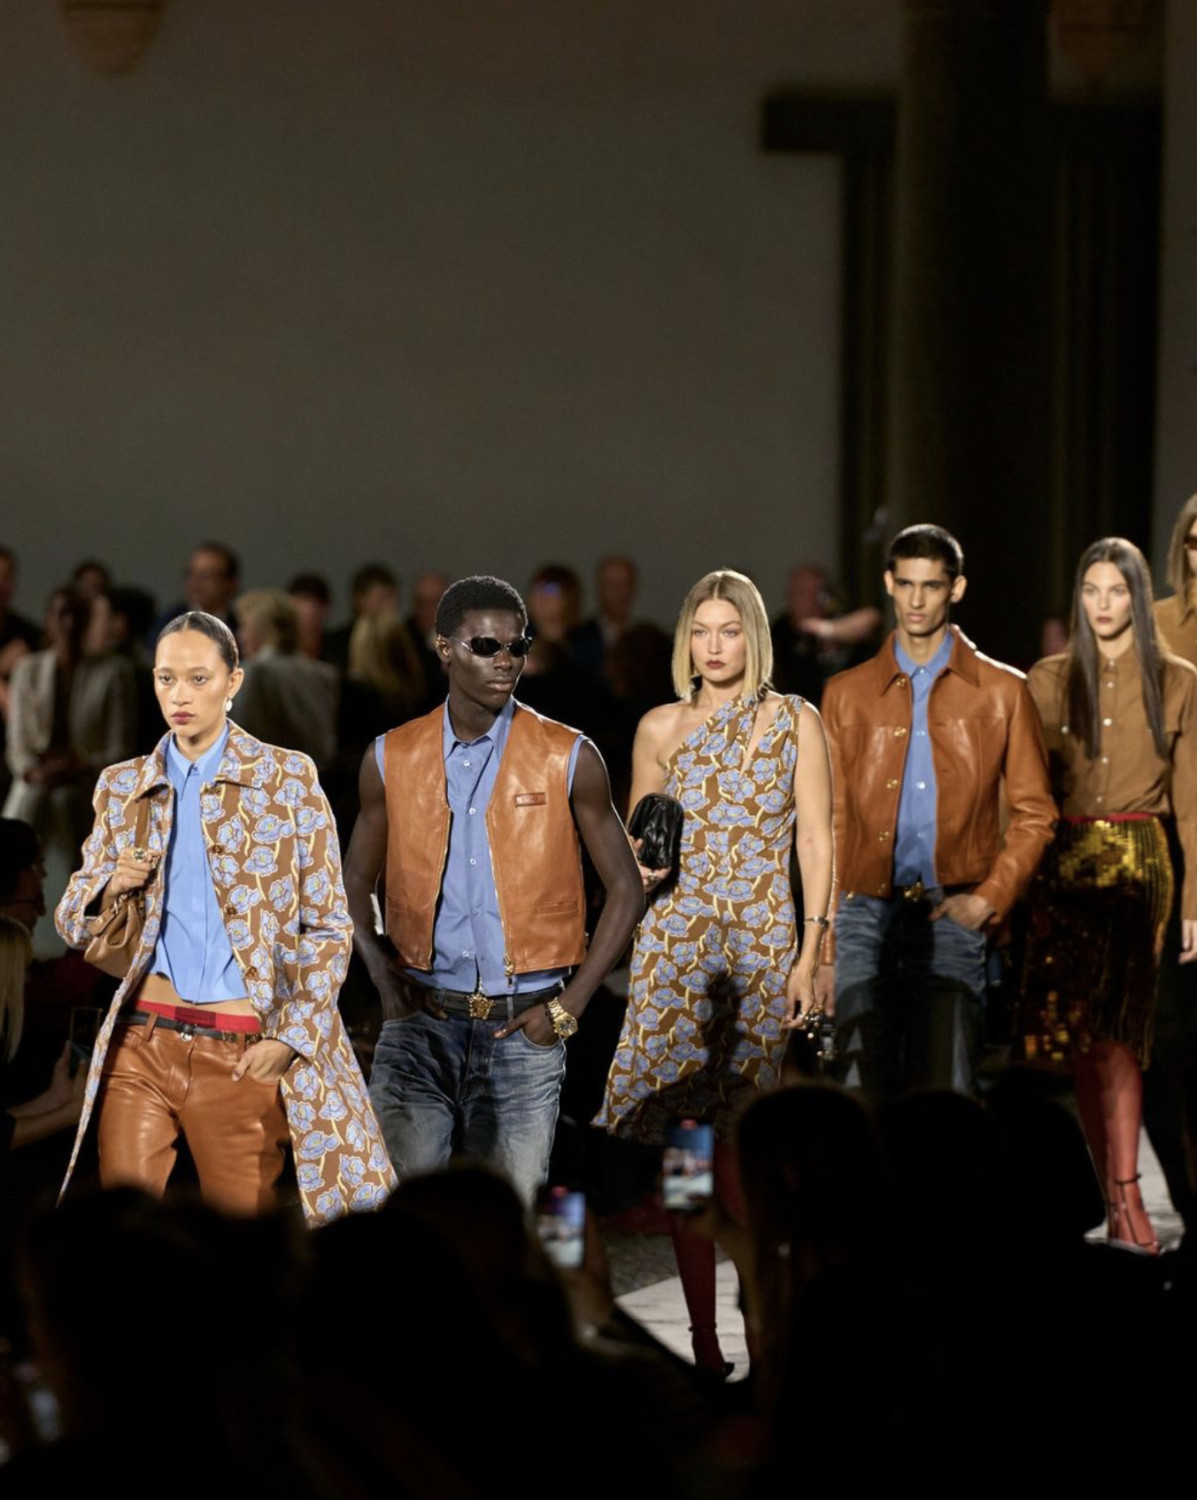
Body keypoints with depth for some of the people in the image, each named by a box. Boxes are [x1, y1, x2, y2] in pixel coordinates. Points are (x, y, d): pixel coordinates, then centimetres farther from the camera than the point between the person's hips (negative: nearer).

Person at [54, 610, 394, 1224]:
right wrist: (112, 888, -7)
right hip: (140, 1043, 2)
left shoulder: (288, 779, 2)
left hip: (243, 1054, -2)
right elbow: (74, 920, 15)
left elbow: (328, 928, 2)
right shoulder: (123, 787, 10)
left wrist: (290, 1039, -6)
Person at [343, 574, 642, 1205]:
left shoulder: (568, 759, 1)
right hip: (421, 1023, 1)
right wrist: (380, 970, -1)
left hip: (523, 1030, -1)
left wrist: (569, 1007, -3)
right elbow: (357, 882, 17)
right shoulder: (392, 759, 6)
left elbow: (625, 889, 5)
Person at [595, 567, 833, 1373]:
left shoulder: (796, 722, 5)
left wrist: (810, 953, -3)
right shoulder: (662, 728, 8)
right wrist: (644, 861, -7)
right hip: (676, 938, 1)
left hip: (764, 943, -1)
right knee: (687, 1133, -7)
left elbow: (816, 842, 3)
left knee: (732, 1132, -2)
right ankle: (704, 1328, -3)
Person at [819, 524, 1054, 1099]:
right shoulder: (848, 695, 12)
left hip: (953, 917, -1)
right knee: (862, 1092, -6)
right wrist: (823, 950, 8)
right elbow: (831, 824, 13)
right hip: (868, 916, 1)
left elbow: (1034, 813, 10)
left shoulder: (1001, 693, 8)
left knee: (945, 1092, -7)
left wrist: (991, 897, -5)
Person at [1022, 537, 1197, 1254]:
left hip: (1139, 862, -2)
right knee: (1086, 1038, -2)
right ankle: (1118, 1192, 5)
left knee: (1116, 1030, -13)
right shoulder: (1050, 681, 8)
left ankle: (1122, 1194, -14)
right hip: (1065, 864, 2)